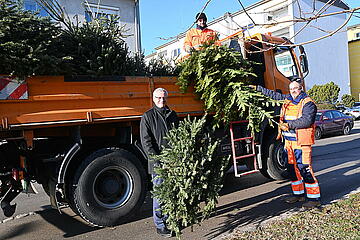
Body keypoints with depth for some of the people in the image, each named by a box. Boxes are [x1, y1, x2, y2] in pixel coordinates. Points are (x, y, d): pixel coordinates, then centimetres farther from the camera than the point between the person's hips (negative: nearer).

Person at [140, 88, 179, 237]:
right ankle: (160, 225, 14)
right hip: (158, 162, -5)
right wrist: (155, 160, -16)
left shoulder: (172, 115, 13)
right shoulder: (148, 116, -3)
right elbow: (146, 141, -8)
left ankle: (168, 219, 31)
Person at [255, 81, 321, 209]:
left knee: (305, 169, -9)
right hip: (289, 141, 8)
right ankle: (298, 194, 27)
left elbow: (307, 120, -19)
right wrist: (258, 88, 27)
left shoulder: (308, 103, -6)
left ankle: (314, 198, 1)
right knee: (292, 168, 13)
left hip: (302, 142, -7)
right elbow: (273, 94, 25)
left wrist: (289, 124, -22)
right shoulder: (287, 99, 15)